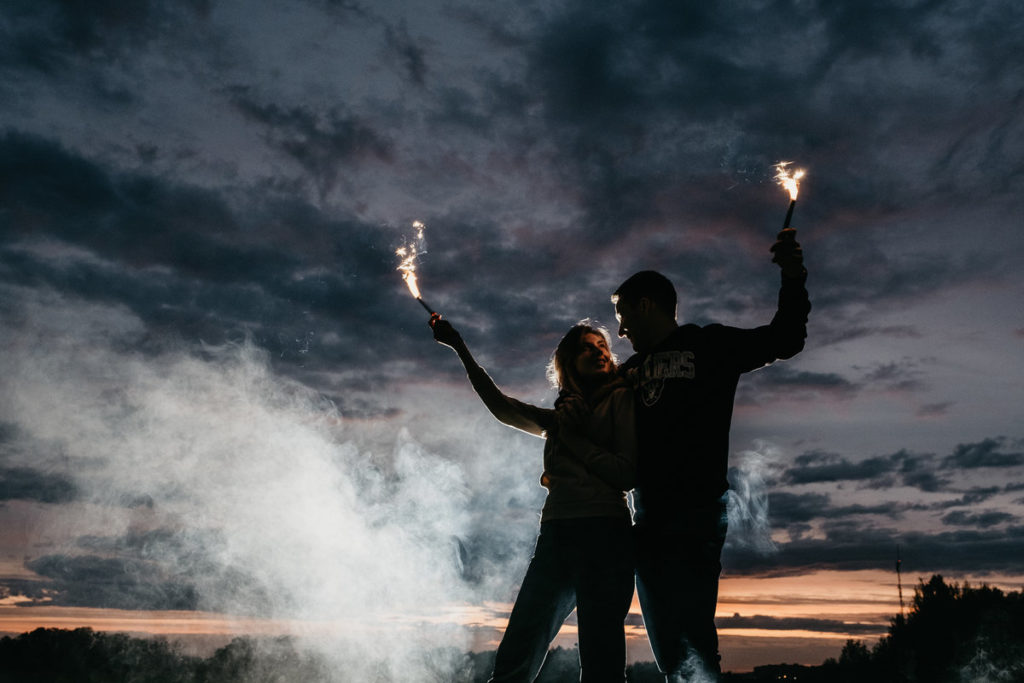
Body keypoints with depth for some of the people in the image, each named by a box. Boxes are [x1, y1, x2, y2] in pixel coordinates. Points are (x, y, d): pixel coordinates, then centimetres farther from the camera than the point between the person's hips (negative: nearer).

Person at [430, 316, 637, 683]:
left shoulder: (621, 398, 7)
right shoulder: (564, 413, 24)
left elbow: (628, 473, -4)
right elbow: (503, 406, 29)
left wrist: (572, 440, -1)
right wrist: (460, 347, 31)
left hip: (603, 533, -6)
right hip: (556, 535, 6)